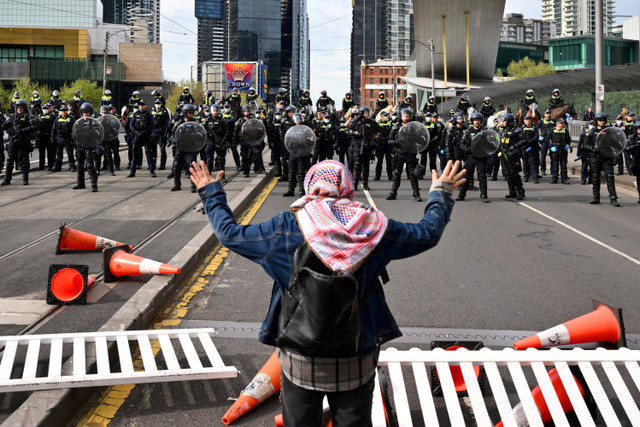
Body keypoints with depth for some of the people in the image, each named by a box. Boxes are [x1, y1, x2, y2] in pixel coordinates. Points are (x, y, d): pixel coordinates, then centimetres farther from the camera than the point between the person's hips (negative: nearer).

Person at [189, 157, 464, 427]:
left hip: (300, 362, -1)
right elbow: (428, 233, 3)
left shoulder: (286, 229, -12)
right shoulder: (372, 226, -9)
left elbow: (230, 234, -2)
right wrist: (441, 194, 21)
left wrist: (211, 193, 14)